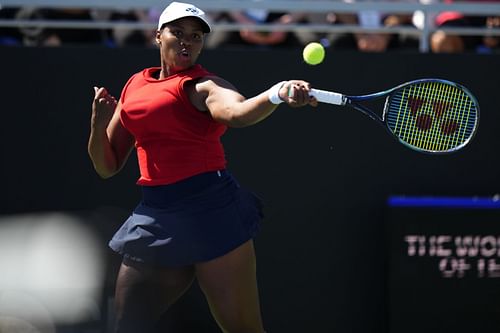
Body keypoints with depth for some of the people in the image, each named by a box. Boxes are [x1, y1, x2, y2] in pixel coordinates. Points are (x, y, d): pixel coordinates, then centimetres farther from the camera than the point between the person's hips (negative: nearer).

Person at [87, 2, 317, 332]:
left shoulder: (202, 86, -3)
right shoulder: (135, 85, 16)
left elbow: (236, 112, -28)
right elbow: (108, 167, 19)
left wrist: (279, 93, -48)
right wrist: (99, 124, -1)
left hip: (210, 210, -6)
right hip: (154, 216, 6)